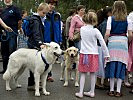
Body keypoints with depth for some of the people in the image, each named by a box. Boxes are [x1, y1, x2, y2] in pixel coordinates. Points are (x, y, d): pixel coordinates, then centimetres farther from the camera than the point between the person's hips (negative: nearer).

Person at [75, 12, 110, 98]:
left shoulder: (82, 29, -1)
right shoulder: (95, 31, -10)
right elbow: (103, 43, -9)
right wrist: (106, 54, -1)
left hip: (84, 54, 2)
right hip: (93, 54, -2)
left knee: (83, 74, 7)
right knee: (93, 74, 8)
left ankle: (81, 92, 7)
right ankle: (92, 92, 16)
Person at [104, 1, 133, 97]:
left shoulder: (111, 18, -1)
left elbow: (107, 33, -9)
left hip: (112, 43, -1)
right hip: (123, 43, 1)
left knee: (112, 66, 6)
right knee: (121, 67, 6)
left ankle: (111, 90, 11)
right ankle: (118, 91, 7)